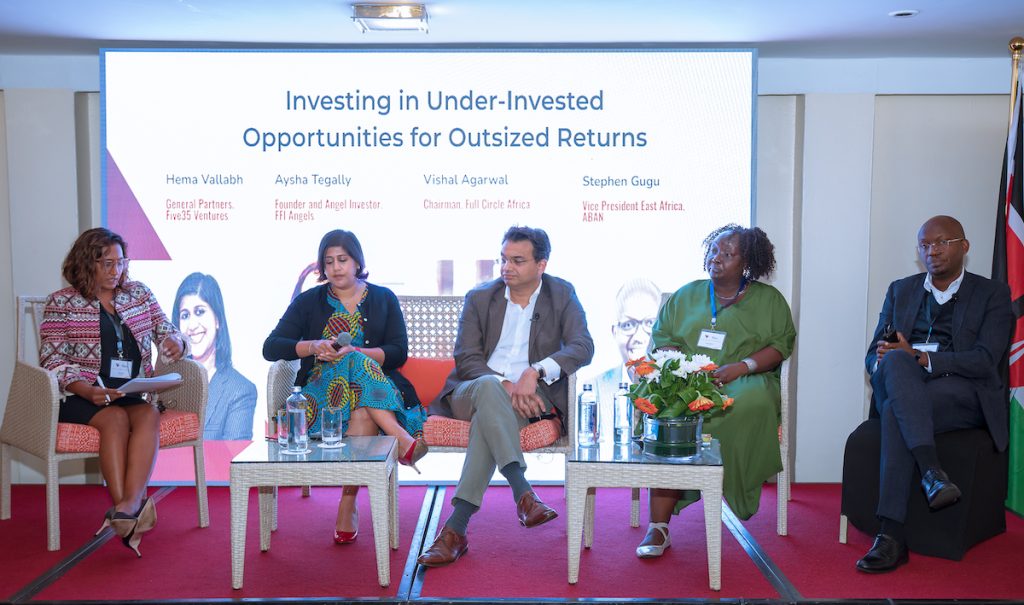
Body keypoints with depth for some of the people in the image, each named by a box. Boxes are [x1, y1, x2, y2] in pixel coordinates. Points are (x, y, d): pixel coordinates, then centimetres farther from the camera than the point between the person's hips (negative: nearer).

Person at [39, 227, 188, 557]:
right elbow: (53, 361, -2)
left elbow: (166, 332, 17)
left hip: (136, 393, 3)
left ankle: (127, 505, -45)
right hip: (83, 395, -2)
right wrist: (88, 391, -20)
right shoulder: (62, 302, 5)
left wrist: (174, 341, -11)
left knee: (149, 415, -31)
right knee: (116, 418, -33)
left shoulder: (139, 293, 16)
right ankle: (130, 513, -40)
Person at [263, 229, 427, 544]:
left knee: (363, 413, -38)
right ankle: (402, 440, -43)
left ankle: (348, 505, -33)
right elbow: (270, 348, 7)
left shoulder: (384, 299, 15)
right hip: (322, 388, 0)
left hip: (375, 386, 0)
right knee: (357, 365, -35)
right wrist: (312, 347, -12)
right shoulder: (308, 302, 16)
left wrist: (354, 353, -14)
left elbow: (399, 353, 3)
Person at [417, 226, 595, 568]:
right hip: (473, 392, 1)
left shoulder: (561, 295, 7)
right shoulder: (479, 297, 9)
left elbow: (583, 346, -7)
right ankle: (523, 494, -44)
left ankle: (456, 527, -37)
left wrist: (535, 372, -24)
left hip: (532, 396, -1)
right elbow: (465, 358, -1)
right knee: (489, 387, -36)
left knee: (487, 417, -35)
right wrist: (506, 385, -19)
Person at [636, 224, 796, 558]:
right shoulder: (686, 295, 23)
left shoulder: (768, 299, 17)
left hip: (746, 381, -1)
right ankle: (659, 526, -34)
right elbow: (662, 340, 15)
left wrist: (742, 366, -12)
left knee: (752, 403, -38)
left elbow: (780, 346, 6)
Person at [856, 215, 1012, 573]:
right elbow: (873, 357, 14)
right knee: (895, 362, -34)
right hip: (900, 388, 3)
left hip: (963, 394, -3)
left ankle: (892, 535, -37)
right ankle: (931, 470, -42)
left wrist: (920, 357, -18)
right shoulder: (901, 290, 20)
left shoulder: (992, 294, 9)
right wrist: (893, 360, -12)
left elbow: (985, 360, -6)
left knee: (895, 411, -34)